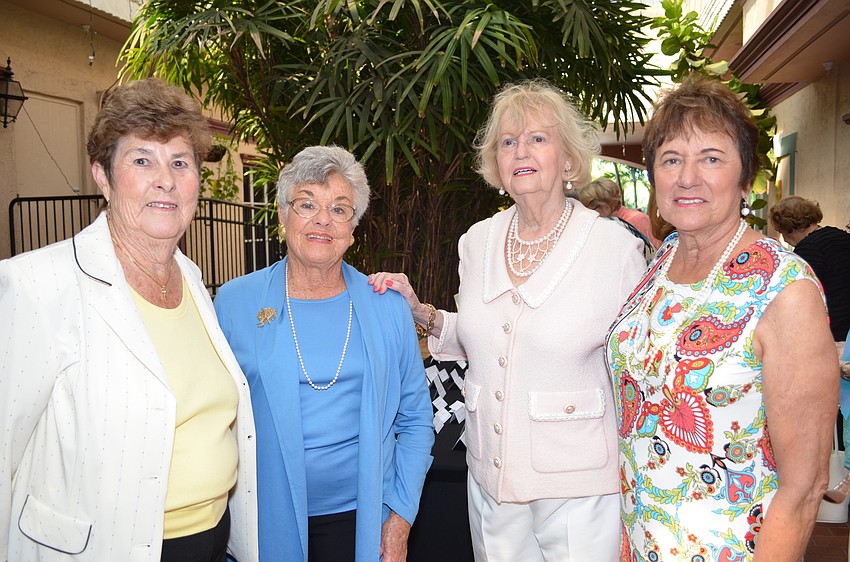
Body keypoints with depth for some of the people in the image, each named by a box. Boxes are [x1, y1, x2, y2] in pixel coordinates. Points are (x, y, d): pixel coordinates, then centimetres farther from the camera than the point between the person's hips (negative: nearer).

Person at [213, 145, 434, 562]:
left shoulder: (388, 308, -1)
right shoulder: (233, 303, -5)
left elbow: (415, 419, 4)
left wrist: (401, 518, -1)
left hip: (363, 515, 1)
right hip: (268, 520, -1)